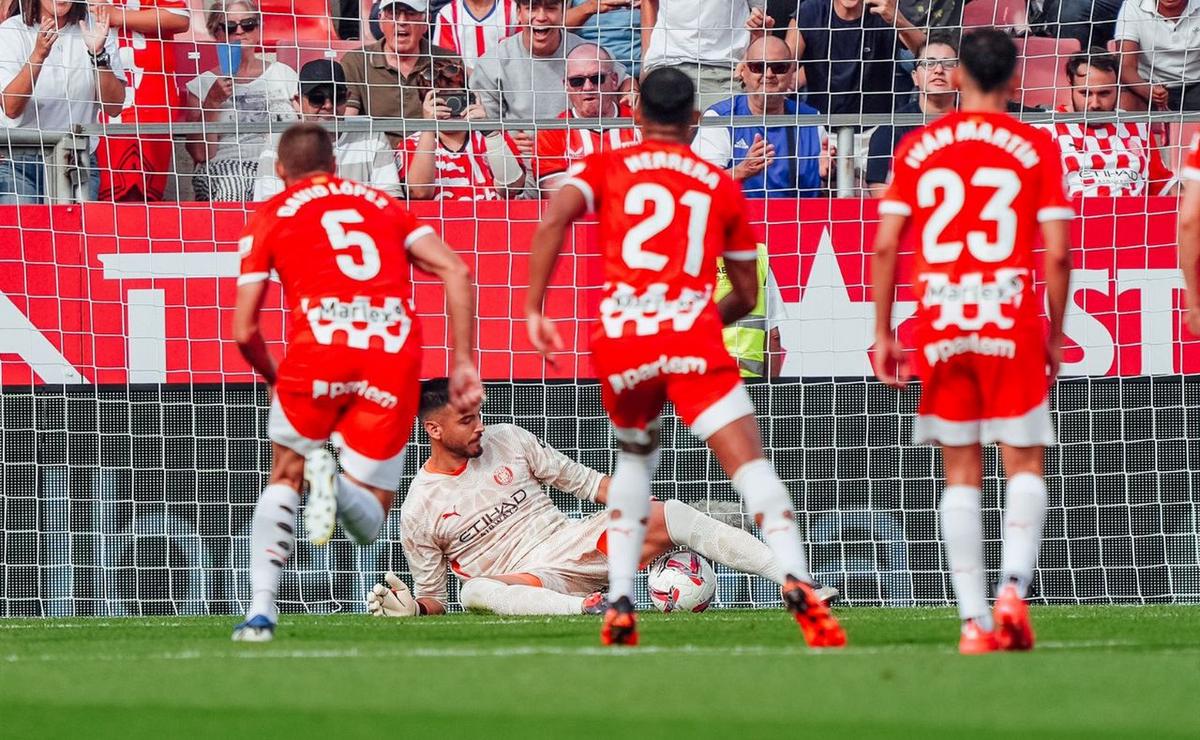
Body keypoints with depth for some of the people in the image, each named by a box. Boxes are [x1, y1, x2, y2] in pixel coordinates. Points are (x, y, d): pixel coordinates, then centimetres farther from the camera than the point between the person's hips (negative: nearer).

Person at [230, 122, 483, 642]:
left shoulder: (270, 217, 18)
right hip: (395, 356, 1)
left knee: (285, 477, 23)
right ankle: (336, 484, -26)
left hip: (319, 348, -1)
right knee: (367, 523, 11)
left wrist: (272, 379, 32)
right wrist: (463, 362, 11)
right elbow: (456, 273, 12)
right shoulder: (382, 205, 26)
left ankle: (261, 611, 2)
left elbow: (244, 332, 13)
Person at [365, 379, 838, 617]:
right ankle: (593, 607, -61)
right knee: (476, 592, -38)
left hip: (577, 544, 4)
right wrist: (410, 608, -18)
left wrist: (643, 508, 0)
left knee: (674, 516, -17)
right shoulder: (420, 511, -2)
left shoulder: (507, 441, 7)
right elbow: (433, 598, 6)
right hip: (524, 581, -4)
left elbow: (583, 481, 12)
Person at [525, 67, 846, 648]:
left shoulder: (606, 168, 15)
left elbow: (552, 222, -4)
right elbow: (747, 295, 24)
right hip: (693, 338, -1)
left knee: (635, 456, 27)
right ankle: (796, 581, -34)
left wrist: (533, 310, -3)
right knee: (749, 462, -9)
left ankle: (619, 607, 17)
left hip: (620, 339, 1)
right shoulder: (723, 186, 19)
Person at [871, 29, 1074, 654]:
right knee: (1024, 467, 6)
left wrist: (882, 333, 10)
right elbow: (1057, 253, -4)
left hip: (938, 326, 2)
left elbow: (885, 246, 3)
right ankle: (1012, 590, -17)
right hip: (1011, 324, -2)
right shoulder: (1036, 149, 1)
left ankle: (974, 620, -1)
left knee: (961, 474, 8)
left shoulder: (917, 148, 6)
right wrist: (1054, 336, 7)